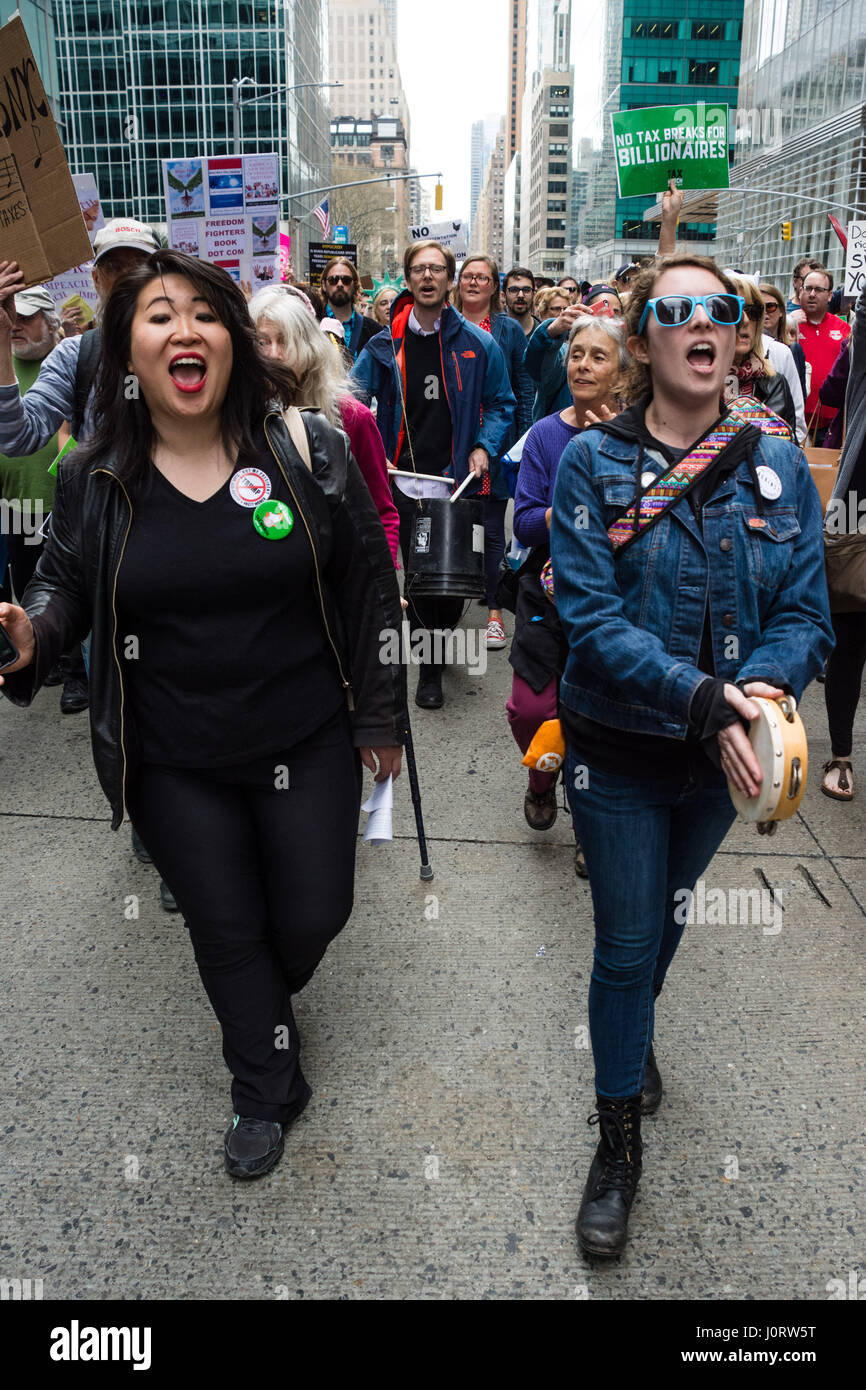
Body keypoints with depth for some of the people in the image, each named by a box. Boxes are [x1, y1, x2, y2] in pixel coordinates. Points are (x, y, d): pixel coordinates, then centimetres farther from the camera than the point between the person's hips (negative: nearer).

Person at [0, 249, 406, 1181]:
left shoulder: (310, 453, -8)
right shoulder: (94, 480, -5)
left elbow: (368, 588, -2)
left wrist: (378, 714, 1)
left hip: (306, 747, 0)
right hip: (174, 766, 1)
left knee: (314, 915, 13)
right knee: (225, 931, 15)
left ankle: (268, 1000, 51)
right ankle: (265, 1090, 41)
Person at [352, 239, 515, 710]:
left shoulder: (477, 343, 2)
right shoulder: (386, 344, 3)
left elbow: (501, 403, 10)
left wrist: (483, 446, -6)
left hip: (455, 477, 0)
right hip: (404, 479, 0)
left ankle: (439, 637, 26)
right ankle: (429, 664, 19)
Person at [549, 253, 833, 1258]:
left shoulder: (778, 464, -4)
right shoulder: (593, 462, -12)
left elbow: (806, 614, -5)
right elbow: (590, 617, -20)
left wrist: (760, 687, -26)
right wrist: (702, 698, -31)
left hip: (723, 756, 3)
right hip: (621, 753, -3)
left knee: (667, 915, 25)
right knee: (626, 942, 7)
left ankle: (635, 1031, 56)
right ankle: (618, 1135, 29)